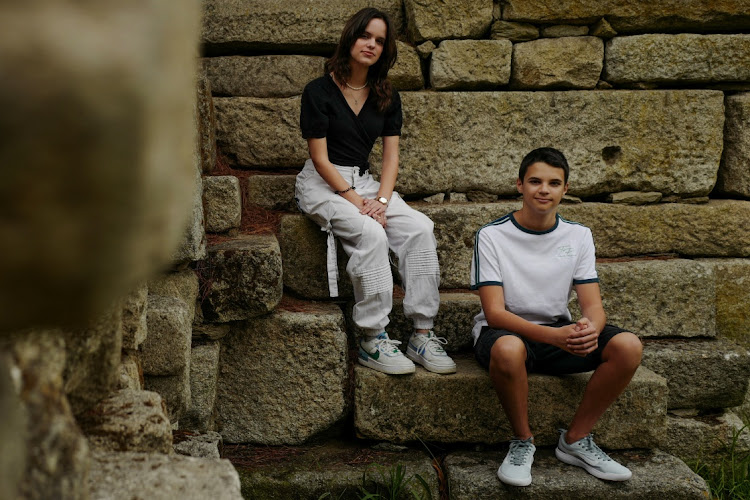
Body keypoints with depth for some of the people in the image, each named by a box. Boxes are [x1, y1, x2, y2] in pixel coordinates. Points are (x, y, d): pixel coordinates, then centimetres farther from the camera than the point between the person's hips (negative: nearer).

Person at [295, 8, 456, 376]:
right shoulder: (319, 91, -7)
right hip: (322, 183, -5)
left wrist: (381, 199, -13)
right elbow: (320, 158, -11)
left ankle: (422, 335, -18)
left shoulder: (387, 97, 9)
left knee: (419, 228, -21)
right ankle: (372, 341, -26)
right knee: (371, 233, -33)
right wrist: (356, 200, -19)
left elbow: (391, 156, 4)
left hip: (364, 180, 5)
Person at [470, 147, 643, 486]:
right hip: (505, 331, -4)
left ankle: (575, 440, -4)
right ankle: (522, 441, -12)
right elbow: (494, 313, -17)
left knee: (628, 346, -21)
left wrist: (590, 329, -29)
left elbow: (593, 306, -2)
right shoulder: (492, 236, -10)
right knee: (508, 349, -40)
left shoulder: (578, 236, 3)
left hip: (559, 331, 4)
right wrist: (554, 336, -34)